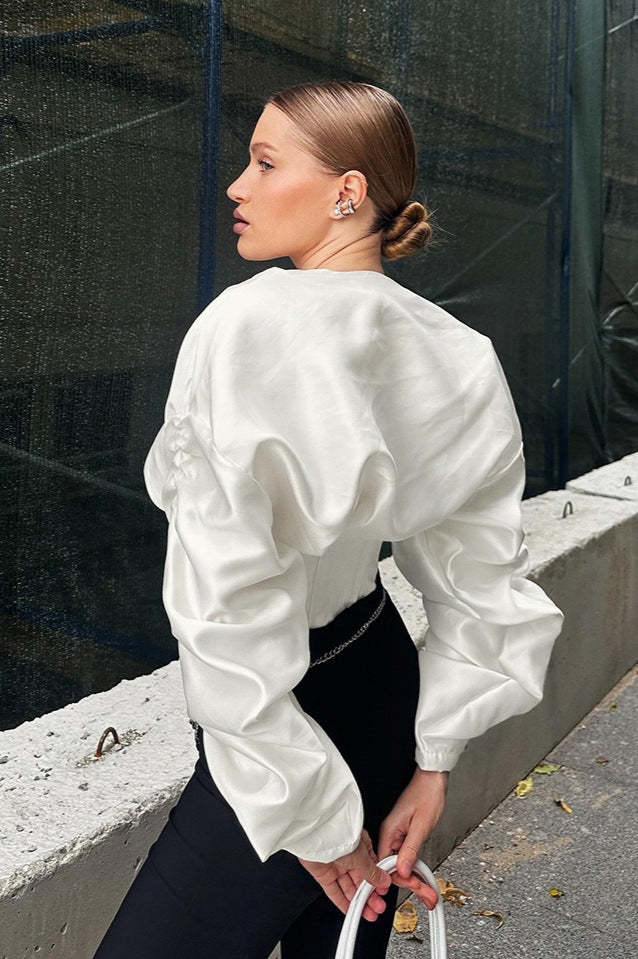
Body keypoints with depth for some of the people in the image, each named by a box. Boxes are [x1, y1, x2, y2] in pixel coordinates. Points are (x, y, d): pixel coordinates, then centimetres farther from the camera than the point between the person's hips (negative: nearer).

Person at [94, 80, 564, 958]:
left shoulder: (246, 325, -22)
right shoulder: (452, 351, -2)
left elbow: (229, 607, -24)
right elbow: (483, 580, 3)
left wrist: (316, 820, -15)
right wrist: (434, 758, 9)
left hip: (278, 744, -7)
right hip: (384, 694, 8)